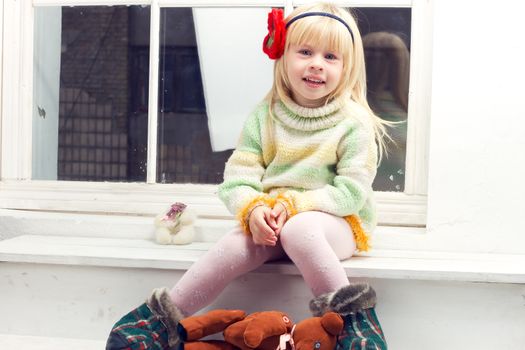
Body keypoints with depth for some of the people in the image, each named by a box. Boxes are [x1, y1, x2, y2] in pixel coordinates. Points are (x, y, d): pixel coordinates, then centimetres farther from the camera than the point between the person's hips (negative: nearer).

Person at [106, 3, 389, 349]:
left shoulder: (354, 123, -7)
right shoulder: (265, 115, 2)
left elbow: (352, 191, -11)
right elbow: (238, 176, -1)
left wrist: (293, 203, -21)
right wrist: (253, 208, -23)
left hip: (338, 220, -2)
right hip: (269, 219, 3)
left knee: (298, 230, -37)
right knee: (236, 246, -27)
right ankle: (164, 318, -19)